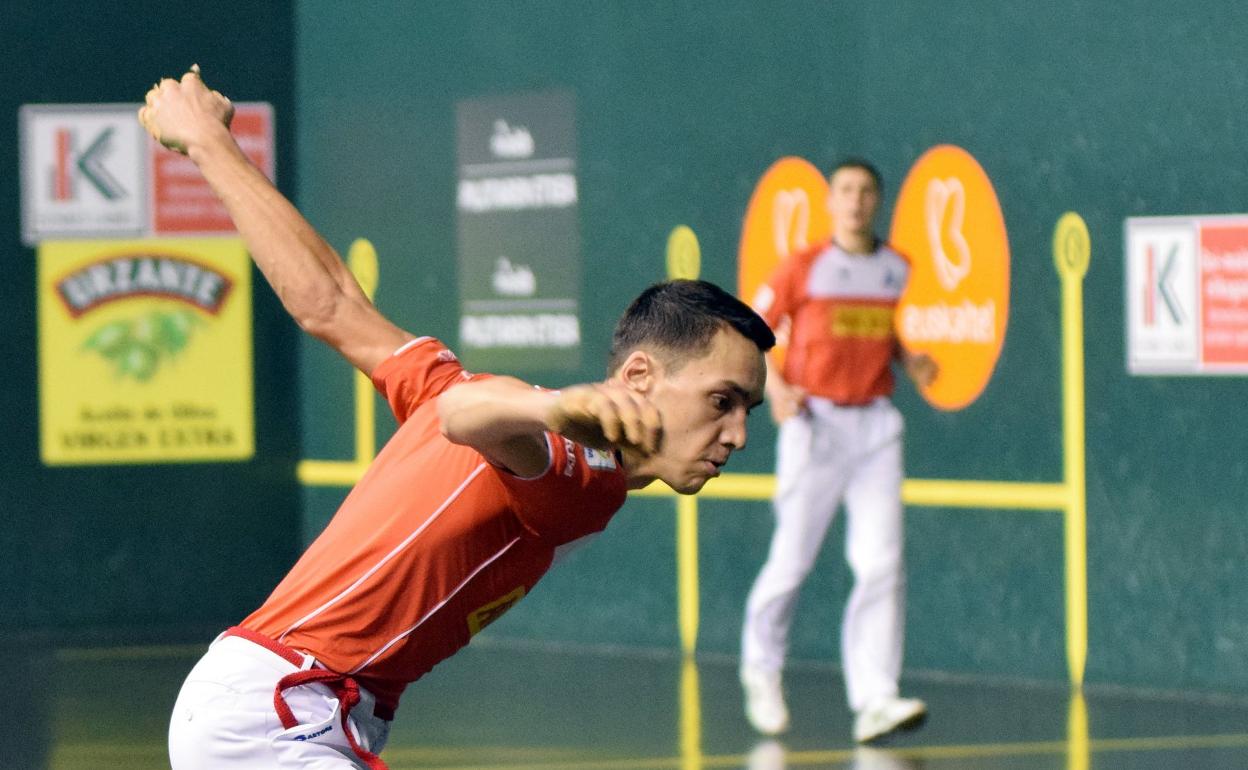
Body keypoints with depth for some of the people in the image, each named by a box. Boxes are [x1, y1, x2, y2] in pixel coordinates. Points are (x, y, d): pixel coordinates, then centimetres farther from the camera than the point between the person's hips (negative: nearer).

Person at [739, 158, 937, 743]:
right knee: (793, 558, 1)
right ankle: (760, 670, 27)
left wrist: (912, 361, 1)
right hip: (814, 421, -3)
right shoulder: (803, 268, -1)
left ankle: (874, 701, -10)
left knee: (881, 562, -9)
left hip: (876, 425, 3)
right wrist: (774, 387, -12)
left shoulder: (900, 270, 8)